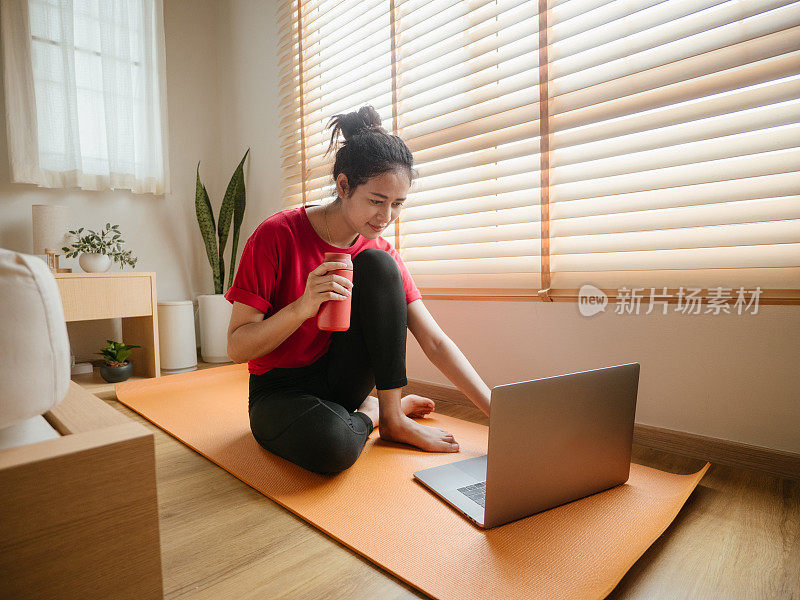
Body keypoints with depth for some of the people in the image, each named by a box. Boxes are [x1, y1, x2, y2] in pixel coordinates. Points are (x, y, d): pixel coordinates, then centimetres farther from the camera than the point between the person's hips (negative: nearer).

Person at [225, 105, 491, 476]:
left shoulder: (379, 253, -6)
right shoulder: (276, 236, -17)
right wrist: (303, 307, -33)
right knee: (334, 443, -39)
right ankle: (370, 412, -4)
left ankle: (391, 412, -14)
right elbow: (236, 348, -16)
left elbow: (434, 342, -10)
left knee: (377, 265, -21)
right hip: (280, 393, -3)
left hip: (342, 381, 4)